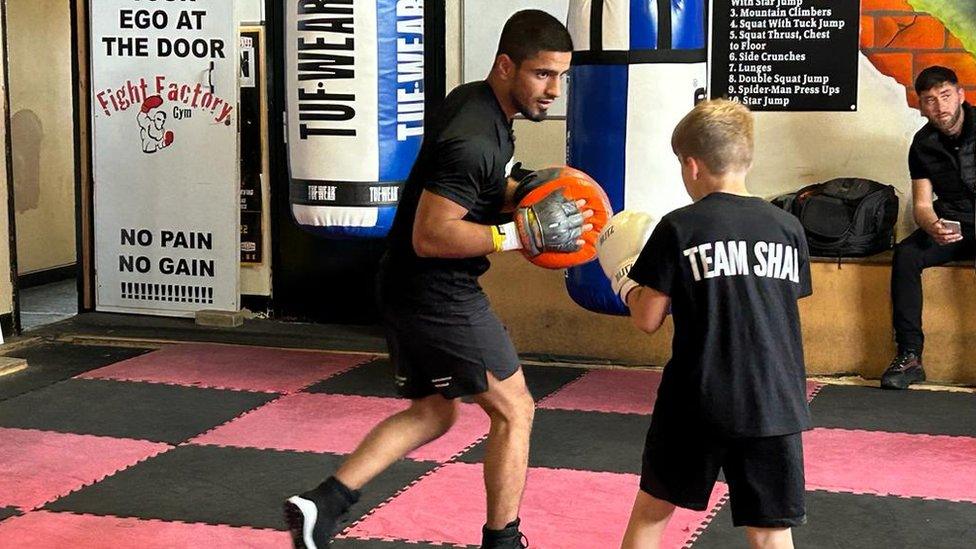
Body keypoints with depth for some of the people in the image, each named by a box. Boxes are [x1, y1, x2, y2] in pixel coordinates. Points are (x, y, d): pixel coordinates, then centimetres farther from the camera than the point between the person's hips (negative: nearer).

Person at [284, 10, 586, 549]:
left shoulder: (475, 103, 7)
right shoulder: (474, 138, -24)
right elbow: (431, 236, -27)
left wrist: (521, 192, 3)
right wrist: (521, 232, -27)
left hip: (407, 289, 10)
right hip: (438, 296, -10)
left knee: (433, 411, 20)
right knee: (514, 410, 4)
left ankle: (323, 504, 12)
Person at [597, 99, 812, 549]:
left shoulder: (678, 229, -7)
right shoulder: (787, 228, 3)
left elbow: (647, 319, -4)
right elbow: (789, 307, 13)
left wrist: (623, 279, 14)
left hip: (696, 402, -2)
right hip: (773, 403, 2)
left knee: (651, 510, 18)